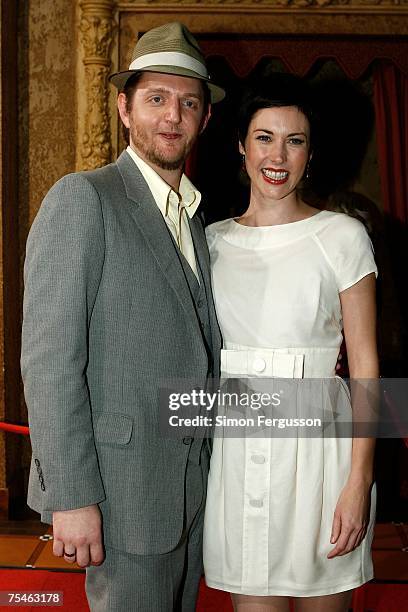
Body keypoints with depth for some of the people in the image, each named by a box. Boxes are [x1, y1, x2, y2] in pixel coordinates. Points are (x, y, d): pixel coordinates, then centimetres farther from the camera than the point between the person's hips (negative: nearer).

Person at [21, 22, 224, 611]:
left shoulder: (193, 216, 14)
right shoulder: (82, 198, -11)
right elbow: (49, 357, -17)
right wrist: (70, 496, -19)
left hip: (191, 485, 8)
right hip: (120, 489, -7)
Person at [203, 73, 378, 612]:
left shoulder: (342, 235, -2)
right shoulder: (214, 240, 8)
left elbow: (365, 363, -5)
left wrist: (359, 481, -11)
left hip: (315, 442, -2)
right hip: (236, 447, 3)